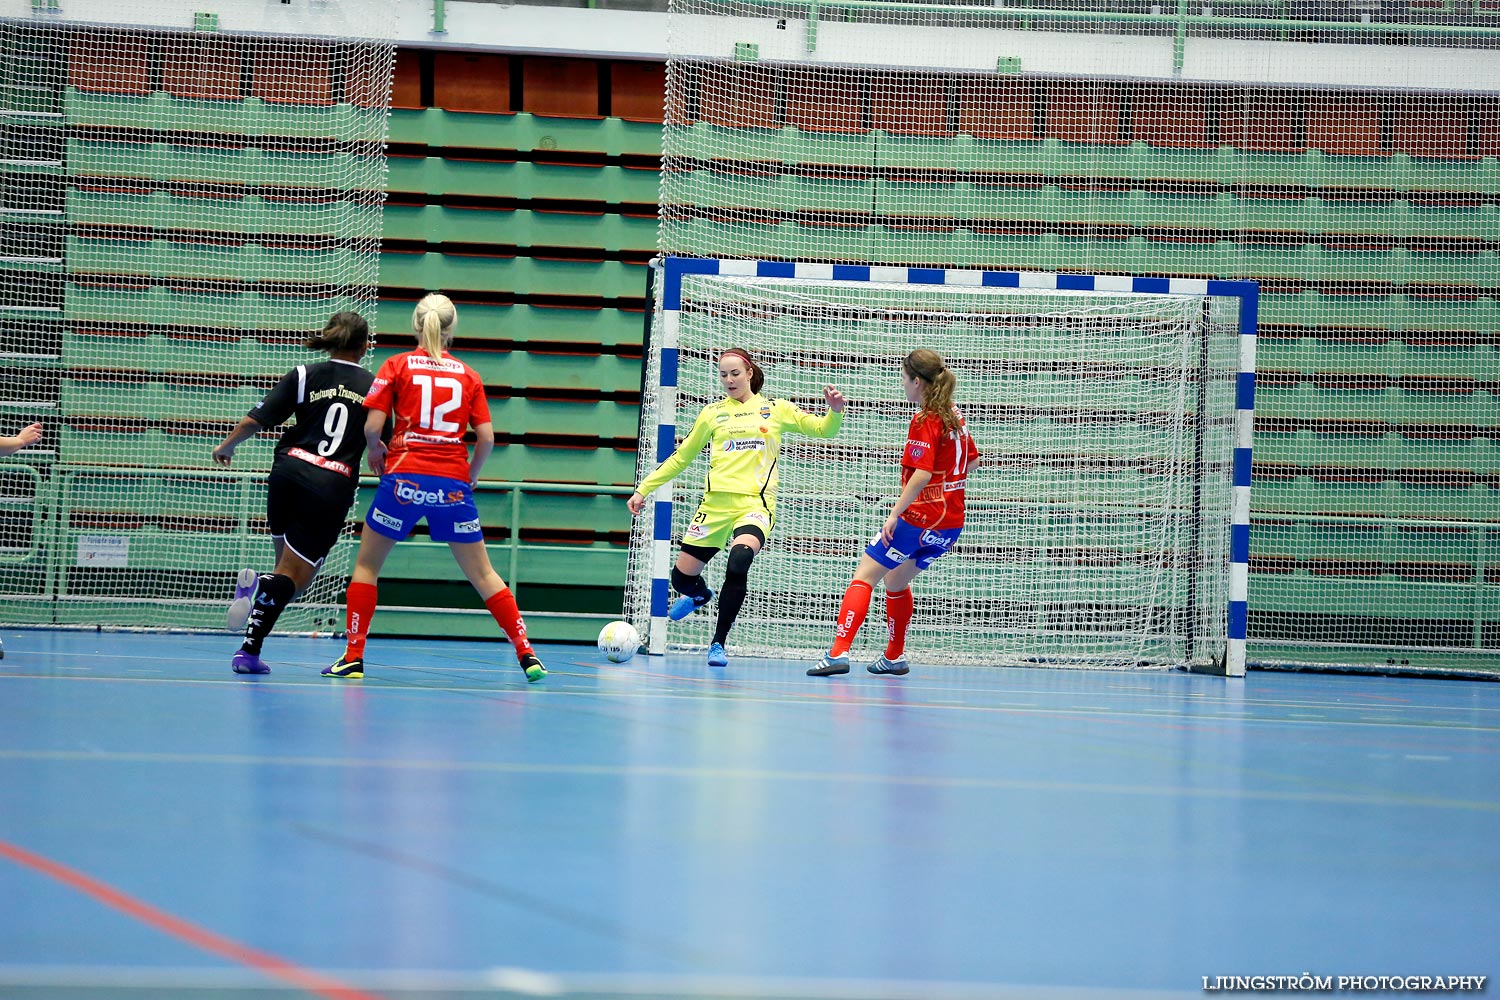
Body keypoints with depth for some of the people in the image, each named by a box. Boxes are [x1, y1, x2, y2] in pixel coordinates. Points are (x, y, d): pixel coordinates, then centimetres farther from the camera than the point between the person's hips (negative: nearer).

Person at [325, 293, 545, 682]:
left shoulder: (397, 365, 2)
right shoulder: (468, 375, 8)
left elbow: (372, 426, -5)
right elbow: (486, 438, 2)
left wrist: (374, 450, 15)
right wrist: (470, 475, 18)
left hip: (404, 478, -2)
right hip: (453, 485, 2)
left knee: (366, 565, 14)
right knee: (482, 574, 10)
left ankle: (353, 657, 8)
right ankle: (527, 654, 4)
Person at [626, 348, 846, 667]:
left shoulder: (776, 410, 11)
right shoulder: (712, 413, 14)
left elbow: (822, 429, 11)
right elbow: (681, 458, 21)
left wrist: (835, 412, -12)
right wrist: (643, 489, 19)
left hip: (755, 503, -3)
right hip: (716, 502, 3)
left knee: (739, 559, -32)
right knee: (682, 576, 1)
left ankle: (719, 643, -19)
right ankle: (699, 595, 42)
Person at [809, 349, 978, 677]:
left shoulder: (925, 421, -15)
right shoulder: (953, 416, 11)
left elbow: (922, 474, -23)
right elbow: (970, 460, 23)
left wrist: (895, 514, -22)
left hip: (920, 517, -9)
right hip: (951, 519, 9)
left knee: (865, 574, -6)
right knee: (896, 579, 26)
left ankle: (839, 653, -19)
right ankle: (894, 657, 35)